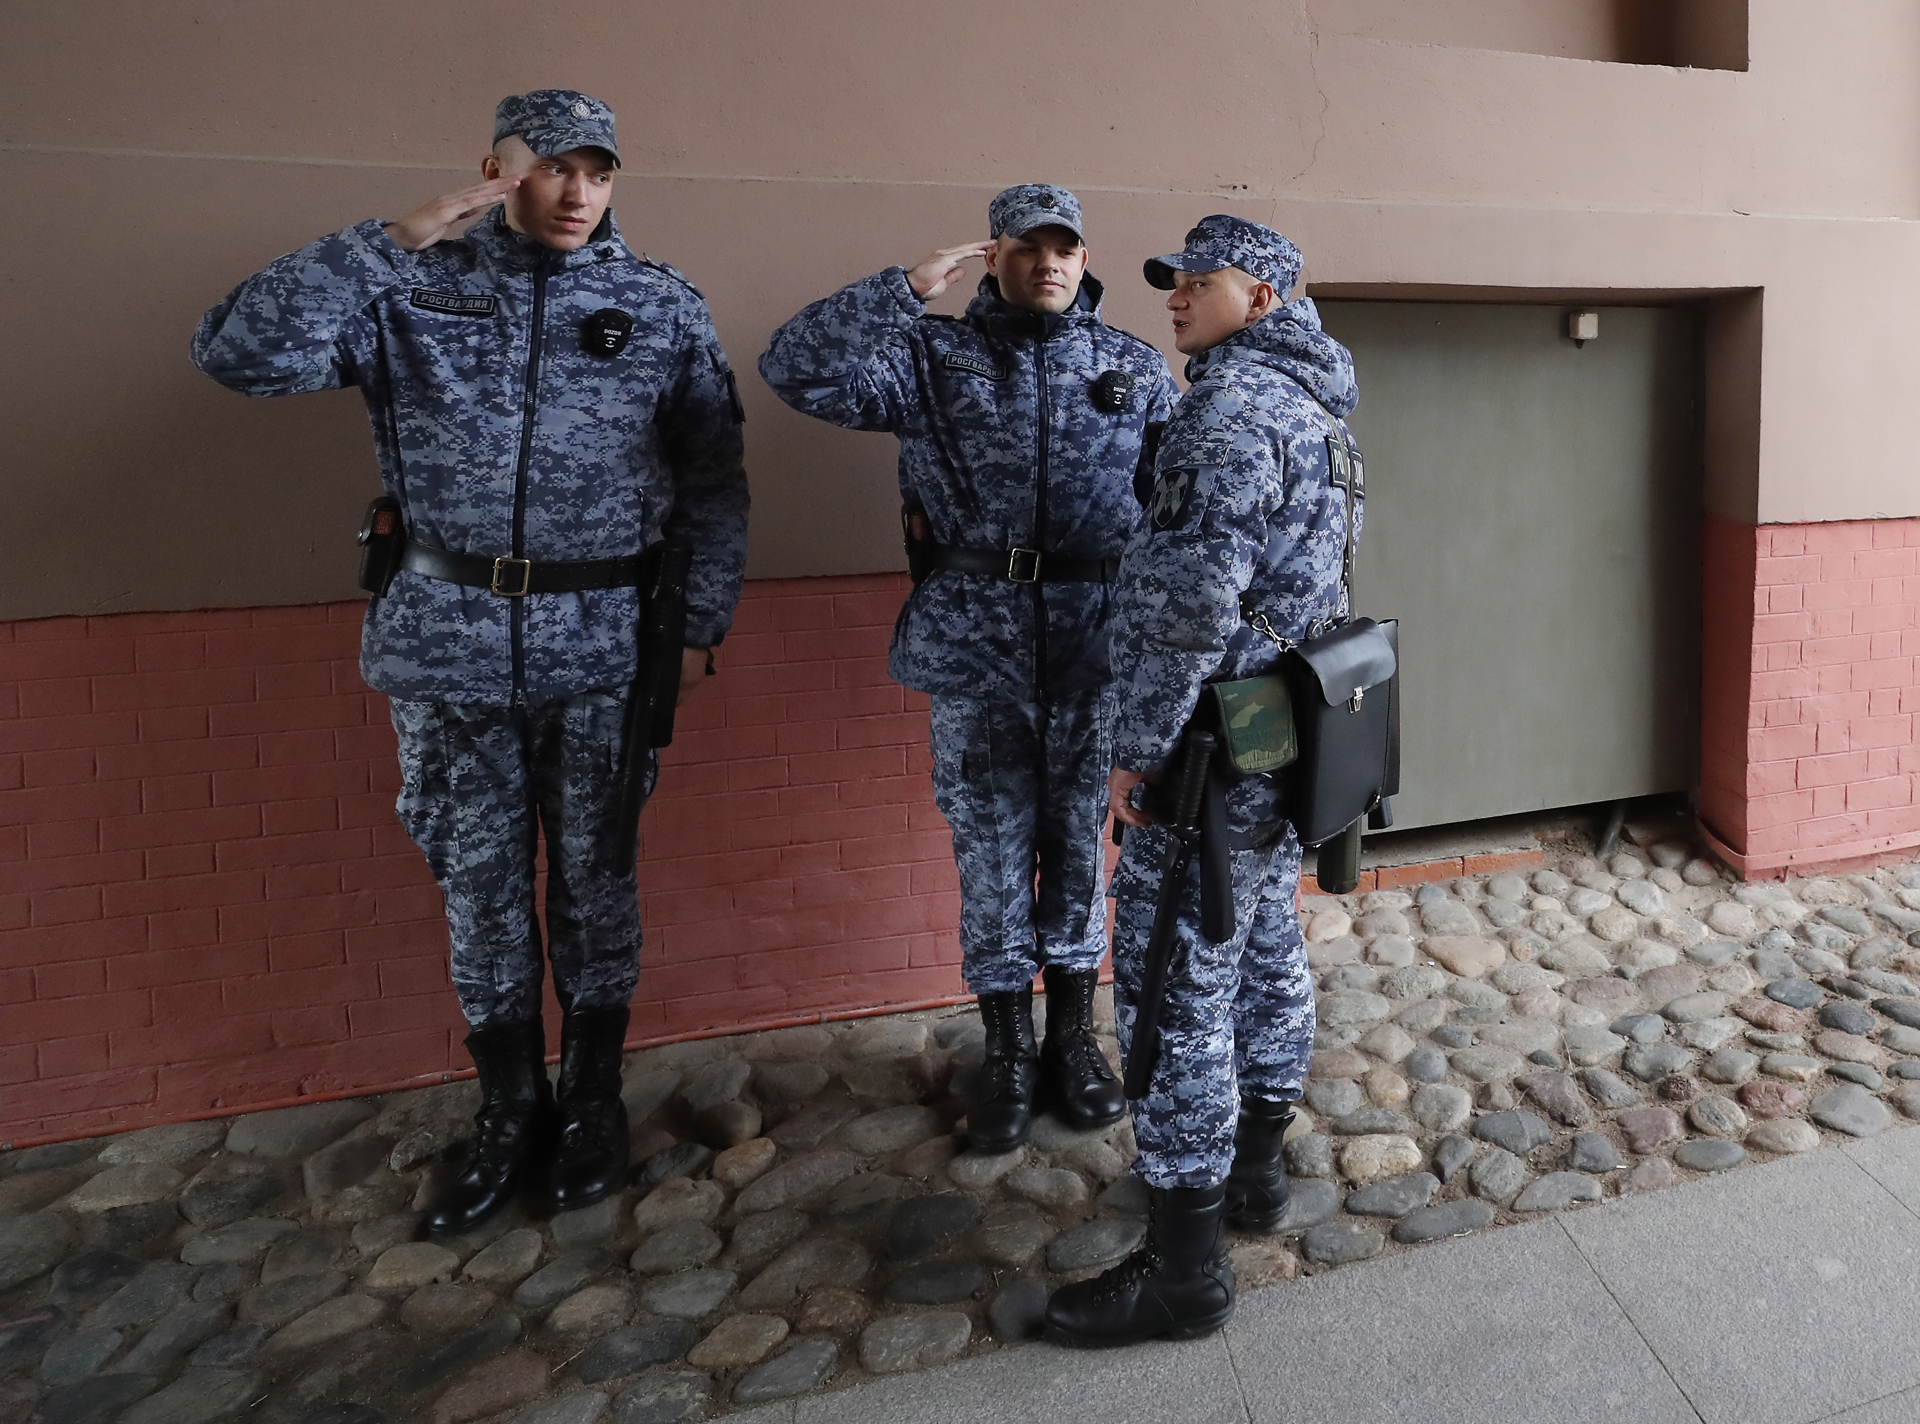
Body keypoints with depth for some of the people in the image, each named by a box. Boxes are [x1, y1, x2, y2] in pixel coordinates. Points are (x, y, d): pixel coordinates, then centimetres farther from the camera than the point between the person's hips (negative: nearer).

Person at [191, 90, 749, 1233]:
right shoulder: (412, 289, 2)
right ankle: (510, 1110, 28)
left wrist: (702, 624, 3)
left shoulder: (664, 306, 3)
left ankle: (593, 1098, 29)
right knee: (479, 882, 10)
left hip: (604, 644, 0)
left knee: (596, 877, 9)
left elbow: (715, 480, 6)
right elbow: (240, 352, -11)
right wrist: (396, 239, -13)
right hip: (451, 638, 1)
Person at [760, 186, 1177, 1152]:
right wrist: (909, 288, -11)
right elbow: (797, 367, -8)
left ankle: (1073, 1039, 28)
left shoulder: (1137, 368, 11)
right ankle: (1006, 1054, 23)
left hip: (1095, 638, 2)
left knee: (1080, 837, 10)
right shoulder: (935, 354, 4)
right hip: (974, 639, -1)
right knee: (990, 845, 6)